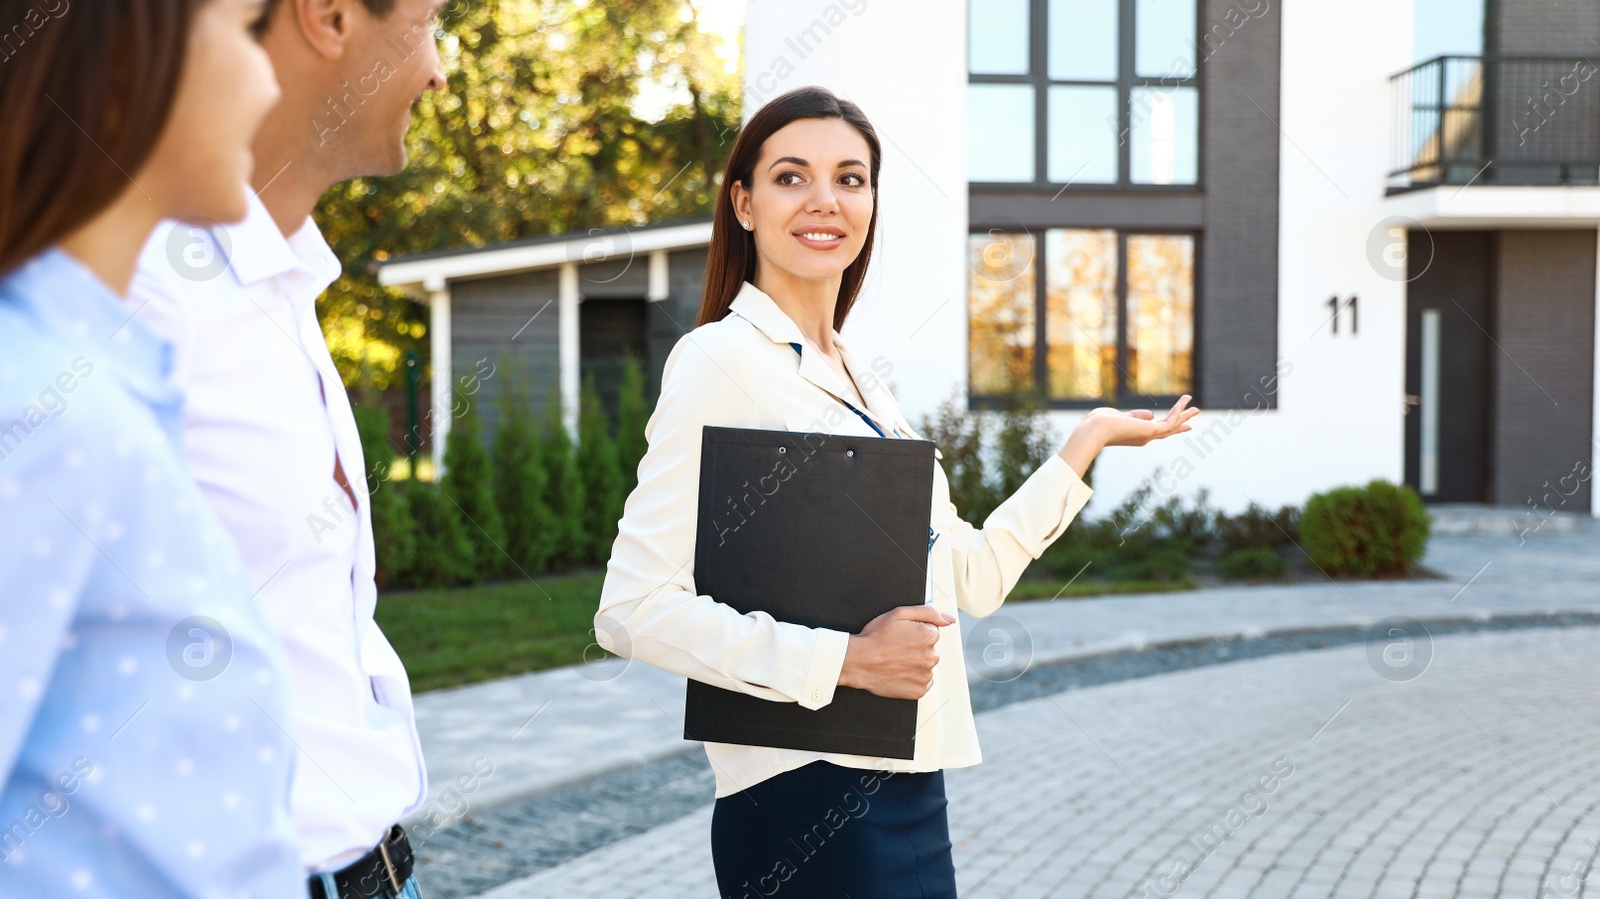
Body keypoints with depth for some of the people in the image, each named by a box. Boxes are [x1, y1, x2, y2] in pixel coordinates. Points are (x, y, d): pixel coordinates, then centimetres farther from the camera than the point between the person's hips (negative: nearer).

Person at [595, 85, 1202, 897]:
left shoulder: (861, 381, 13)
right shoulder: (721, 360, -10)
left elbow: (974, 574, 18)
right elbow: (634, 610, -17)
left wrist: (1087, 440, 20)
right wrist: (844, 659, -19)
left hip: (907, 790, 8)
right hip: (809, 801, -7)